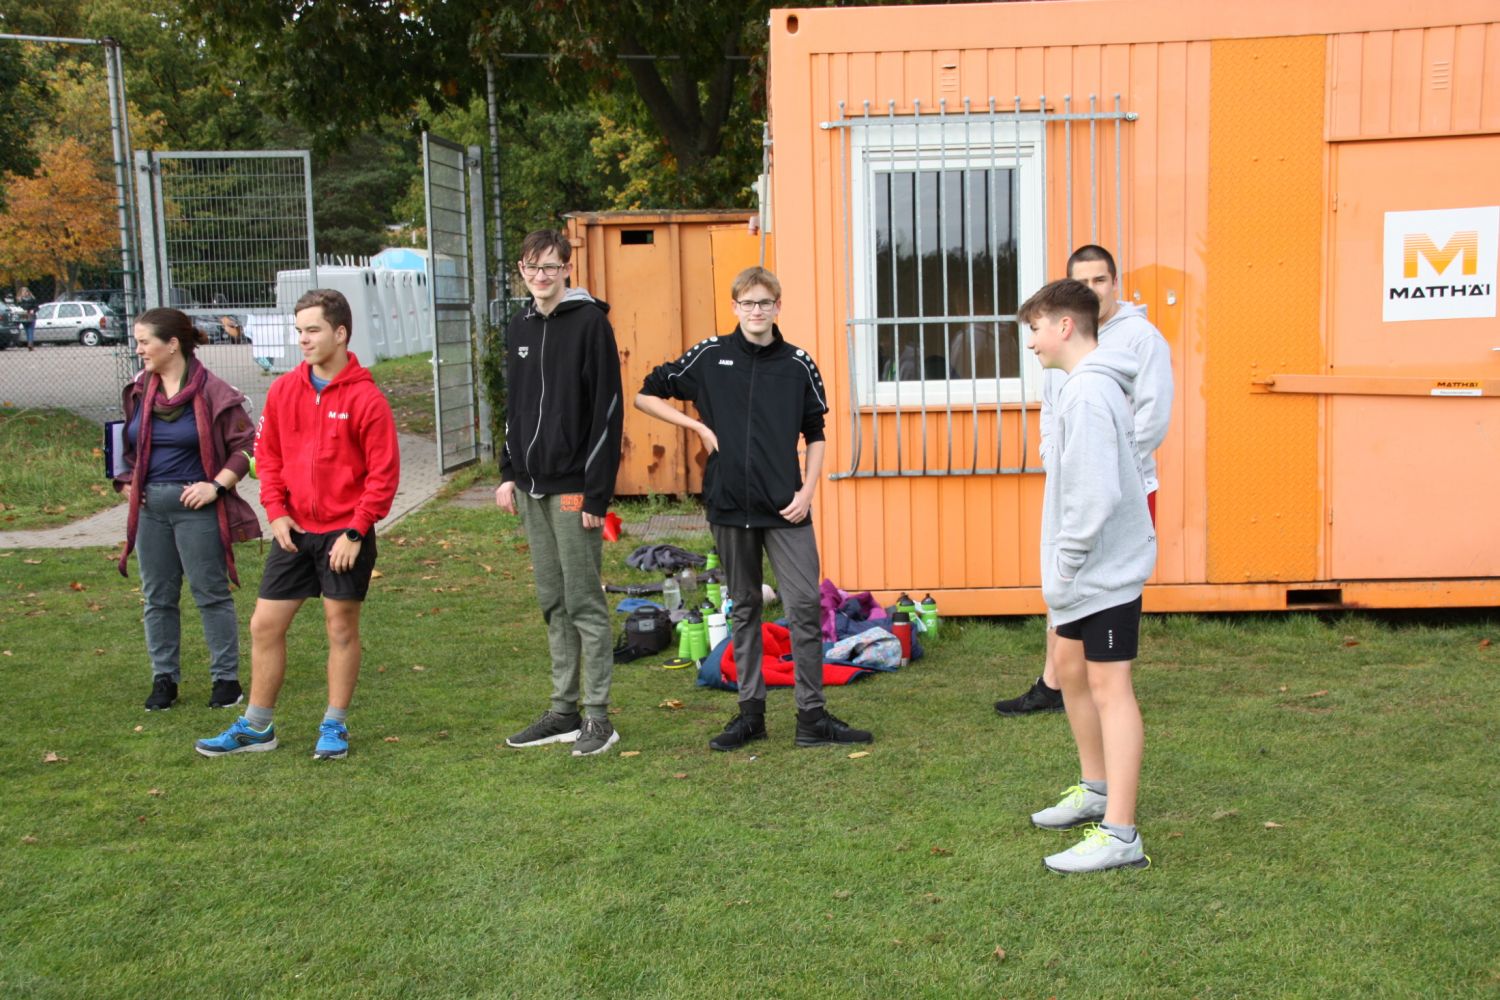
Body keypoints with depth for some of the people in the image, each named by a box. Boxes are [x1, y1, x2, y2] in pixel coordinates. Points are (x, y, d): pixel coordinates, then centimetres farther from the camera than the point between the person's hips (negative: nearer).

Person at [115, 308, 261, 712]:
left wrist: (217, 485, -14)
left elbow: (246, 444, -8)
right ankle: (164, 678, 21)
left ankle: (226, 678, 12)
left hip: (196, 506, -6)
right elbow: (127, 446, 21)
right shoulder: (139, 391, 9)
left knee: (211, 594, 2)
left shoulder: (212, 392, -10)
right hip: (149, 507, 6)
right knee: (157, 597, 11)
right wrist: (128, 484, 8)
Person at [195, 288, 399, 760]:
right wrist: (276, 511, -1)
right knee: (264, 625, 8)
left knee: (341, 628, 6)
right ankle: (256, 727, 22)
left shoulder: (366, 398, -11)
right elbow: (268, 455, 11)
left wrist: (356, 531, -14)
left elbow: (384, 473, -11)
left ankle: (335, 726, 20)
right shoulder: (283, 390, 4)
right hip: (294, 530, 5)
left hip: (344, 533, -5)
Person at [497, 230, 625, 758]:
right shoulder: (520, 327, 13)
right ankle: (563, 710, 20)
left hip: (573, 487, -7)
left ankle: (597, 716, 4)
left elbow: (608, 411, -13)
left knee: (584, 603, -3)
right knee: (553, 604, 12)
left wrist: (597, 492, -16)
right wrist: (509, 472, 12)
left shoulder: (590, 322, -9)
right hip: (532, 487, 7)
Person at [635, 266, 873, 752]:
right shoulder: (709, 356, 2)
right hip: (729, 504, 0)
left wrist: (807, 492, -1)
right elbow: (646, 395, 8)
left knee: (804, 604, -6)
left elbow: (815, 436, 11)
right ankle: (750, 711, 19)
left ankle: (812, 715, 2)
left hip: (785, 509, 0)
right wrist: (698, 426, -2)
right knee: (744, 608, 10)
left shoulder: (798, 364, 4)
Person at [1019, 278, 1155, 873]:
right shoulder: (1088, 385, 13)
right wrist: (1062, 569, 15)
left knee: (1108, 685, -9)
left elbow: (1095, 494, -26)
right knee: (1071, 667, 20)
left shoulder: (1088, 391, -19)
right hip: (1093, 568, 11)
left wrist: (1065, 565, -18)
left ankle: (1119, 834, -6)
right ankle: (1096, 790, 36)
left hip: (1106, 569, -11)